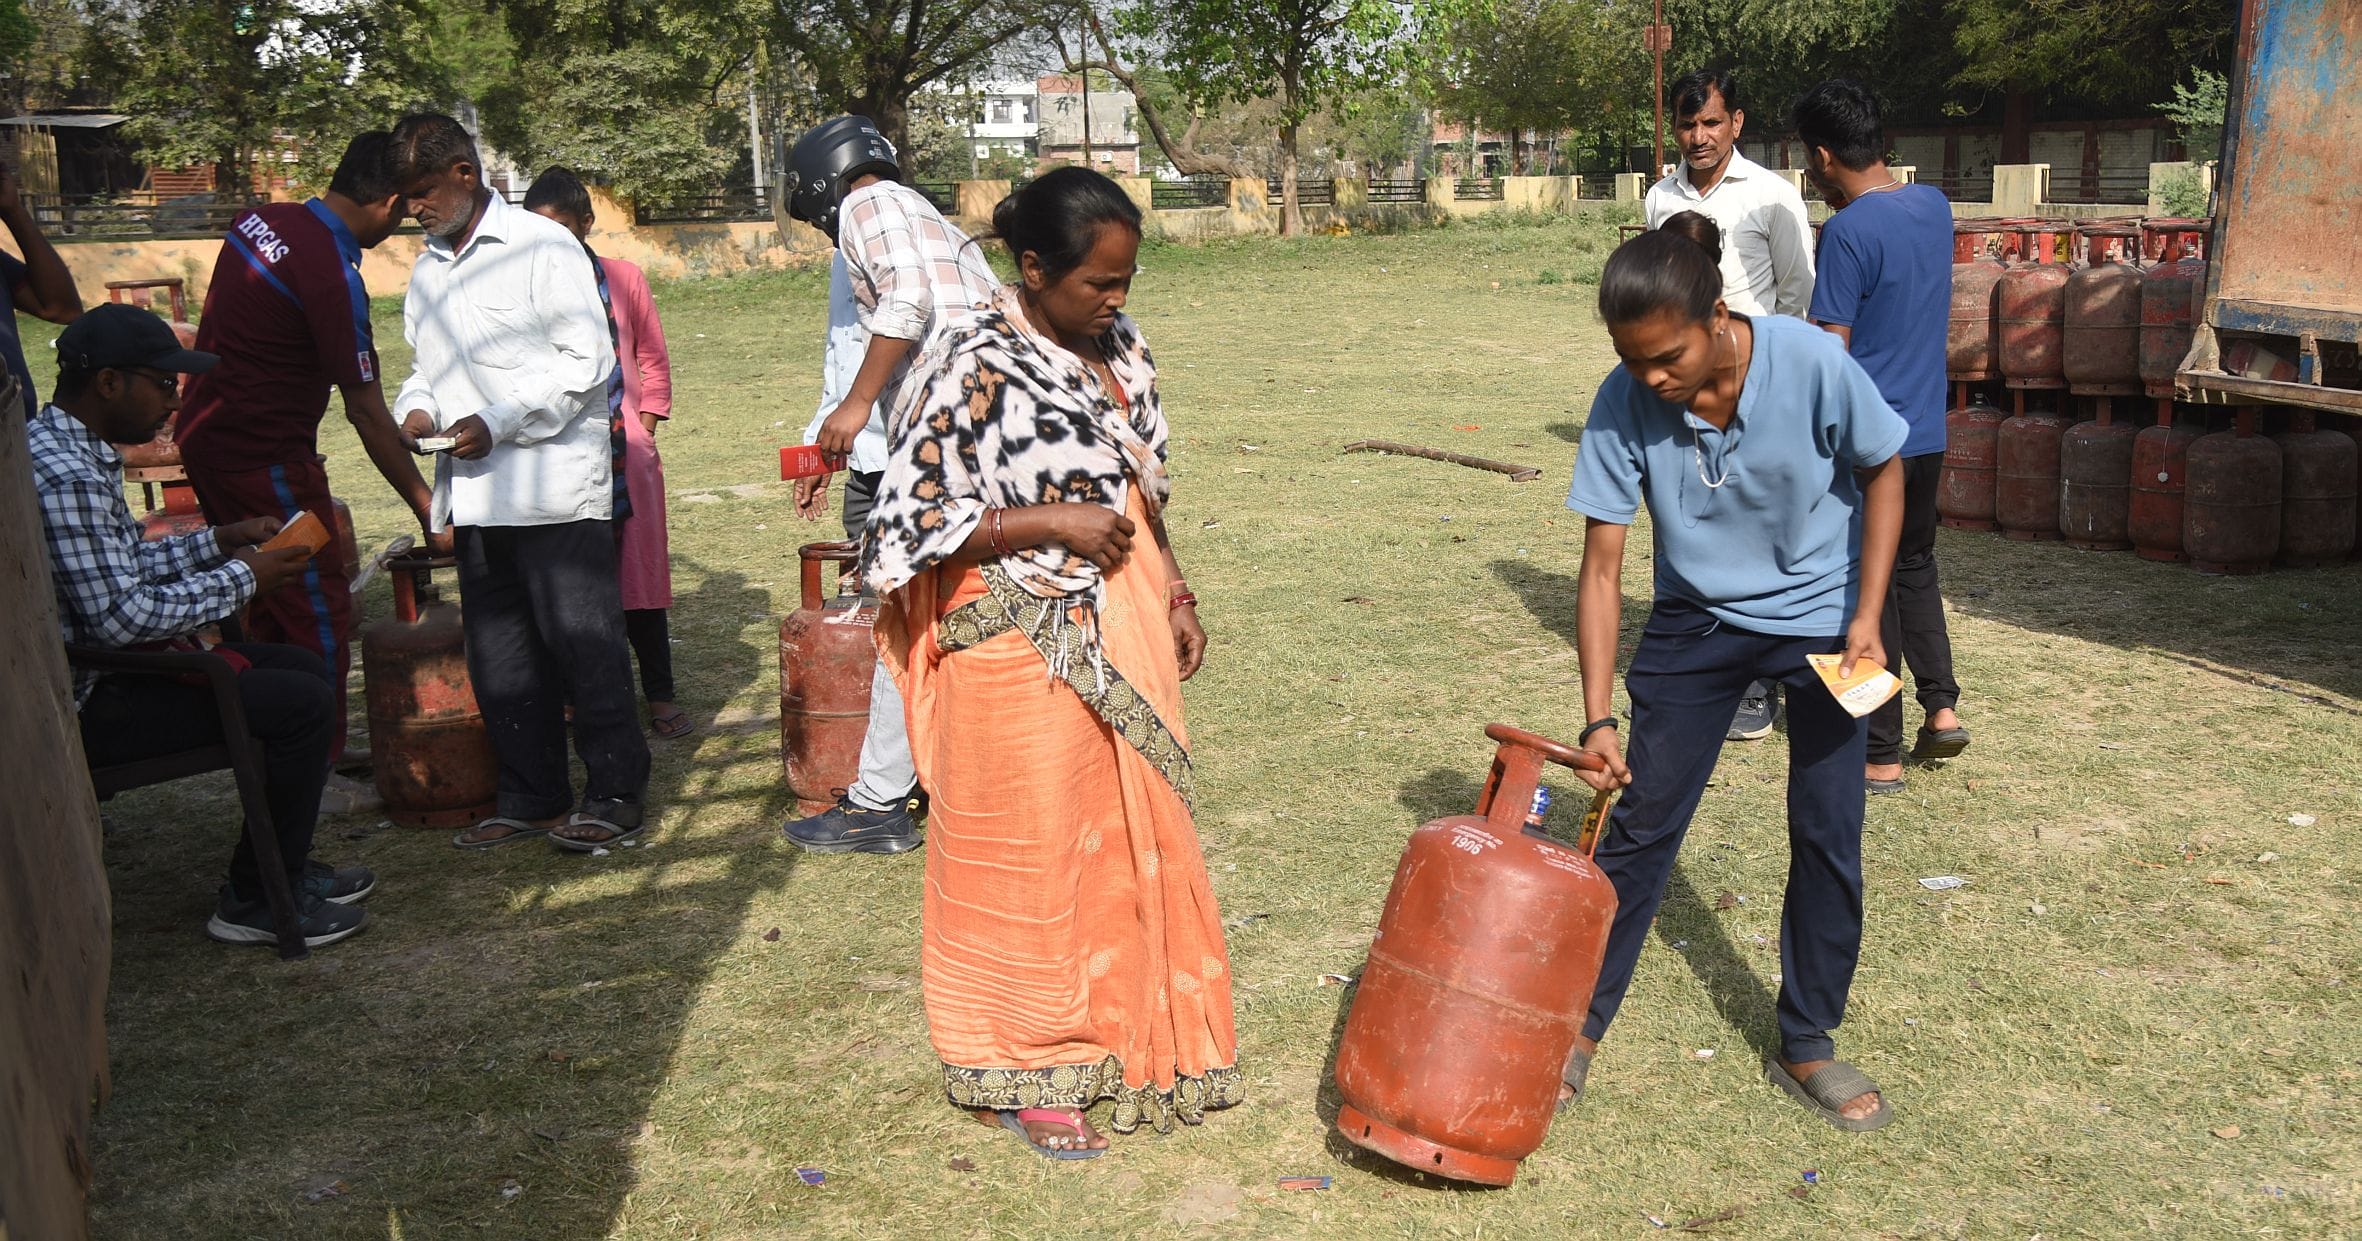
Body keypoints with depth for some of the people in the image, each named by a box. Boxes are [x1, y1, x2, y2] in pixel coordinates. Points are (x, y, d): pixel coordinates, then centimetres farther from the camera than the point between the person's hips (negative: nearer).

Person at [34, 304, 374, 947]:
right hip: (87, 703, -11)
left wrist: (219, 540, 6)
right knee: (302, 703, -17)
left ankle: (285, 863, 21)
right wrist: (241, 577, -17)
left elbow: (126, 565, 18)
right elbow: (120, 617, -28)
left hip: (102, 665, 11)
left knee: (305, 667, 13)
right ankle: (254, 900, -3)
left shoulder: (68, 446, 9)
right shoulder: (65, 477, -25)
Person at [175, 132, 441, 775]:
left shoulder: (259, 219, 3)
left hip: (203, 434, 9)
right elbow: (366, 413, -20)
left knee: (267, 606, 18)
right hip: (263, 457, -9)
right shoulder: (333, 277, -22)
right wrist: (430, 513, -15)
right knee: (320, 618, -1)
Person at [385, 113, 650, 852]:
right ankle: (530, 798, 22)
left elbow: (588, 360, -11)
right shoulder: (427, 269, 17)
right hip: (475, 495, 8)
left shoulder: (541, 246, -5)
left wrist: (499, 423, -16)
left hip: (556, 487, -7)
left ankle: (616, 796, 8)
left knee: (583, 647, -2)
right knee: (498, 658, 11)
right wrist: (418, 408, 2)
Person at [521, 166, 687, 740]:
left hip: (624, 452, 0)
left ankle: (659, 694, 11)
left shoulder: (623, 279, 7)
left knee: (639, 571, 3)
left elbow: (653, 360, 12)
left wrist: (643, 427, 3)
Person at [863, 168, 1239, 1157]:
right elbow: (908, 519, -18)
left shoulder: (1117, 346, 6)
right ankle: (1020, 1076, 22)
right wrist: (1053, 523, -21)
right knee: (1028, 856, 5)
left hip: (1122, 642, 7)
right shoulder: (979, 369, -17)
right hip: (1025, 657, -7)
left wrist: (1173, 594, 12)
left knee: (1129, 836, 16)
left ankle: (1122, 1031, 35)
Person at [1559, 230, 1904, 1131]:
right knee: (1642, 823, 2)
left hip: (1820, 621, 0)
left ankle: (1805, 1046, 19)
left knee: (1828, 837, 1)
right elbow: (1602, 568, -17)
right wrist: (1598, 717, -22)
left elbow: (1883, 472, -7)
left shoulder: (1814, 365, -27)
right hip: (1696, 620, 1)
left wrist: (1867, 615, -13)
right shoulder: (1624, 405, -23)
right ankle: (1579, 1024, 16)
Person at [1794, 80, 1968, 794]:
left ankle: (1880, 758, 11)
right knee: (1915, 567, 25)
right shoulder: (1935, 206, 5)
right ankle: (1940, 707, 23)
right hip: (1927, 433, 8)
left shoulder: (1849, 232, -19)